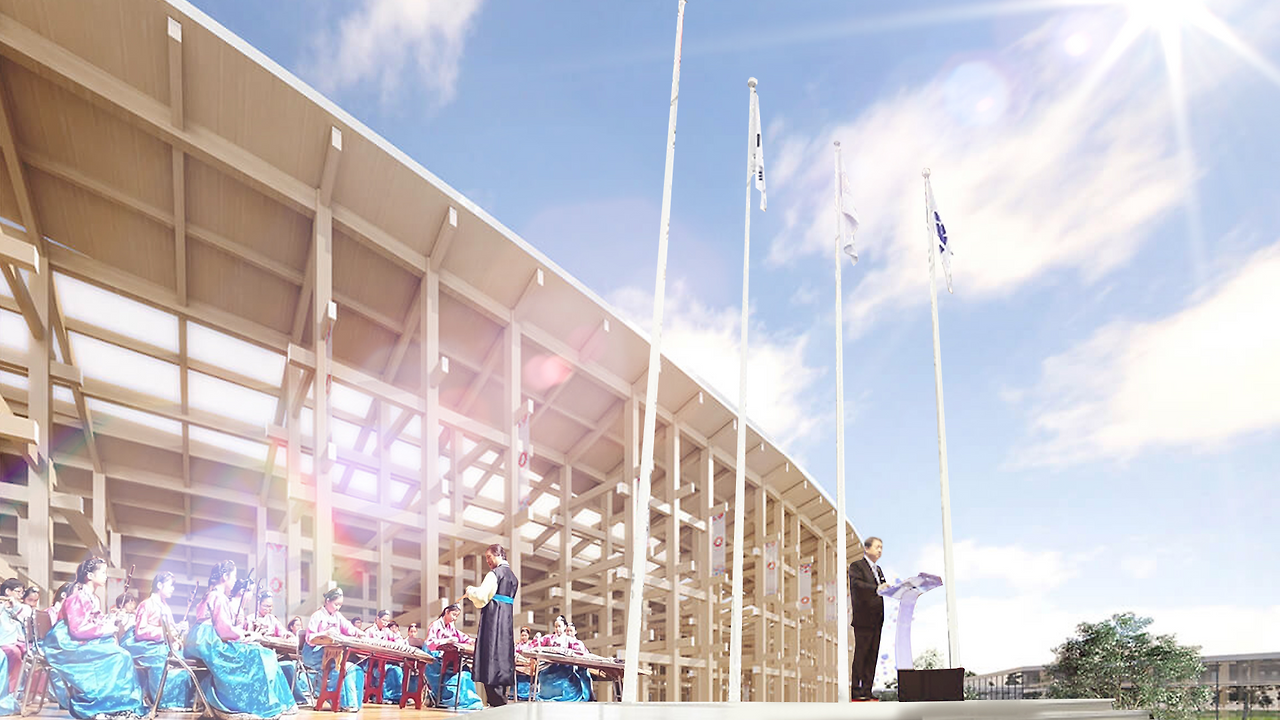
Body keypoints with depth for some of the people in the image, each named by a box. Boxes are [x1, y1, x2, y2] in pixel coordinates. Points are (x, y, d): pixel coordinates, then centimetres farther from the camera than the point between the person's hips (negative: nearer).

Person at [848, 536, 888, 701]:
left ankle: (866, 691, 11)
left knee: (872, 655, 7)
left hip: (877, 619, 8)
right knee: (860, 655, -6)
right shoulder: (856, 566, -3)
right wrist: (876, 589, -34)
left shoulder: (878, 569, 23)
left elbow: (882, 589, 16)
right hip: (863, 618, -8)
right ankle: (856, 691, -2)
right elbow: (857, 584, -20)